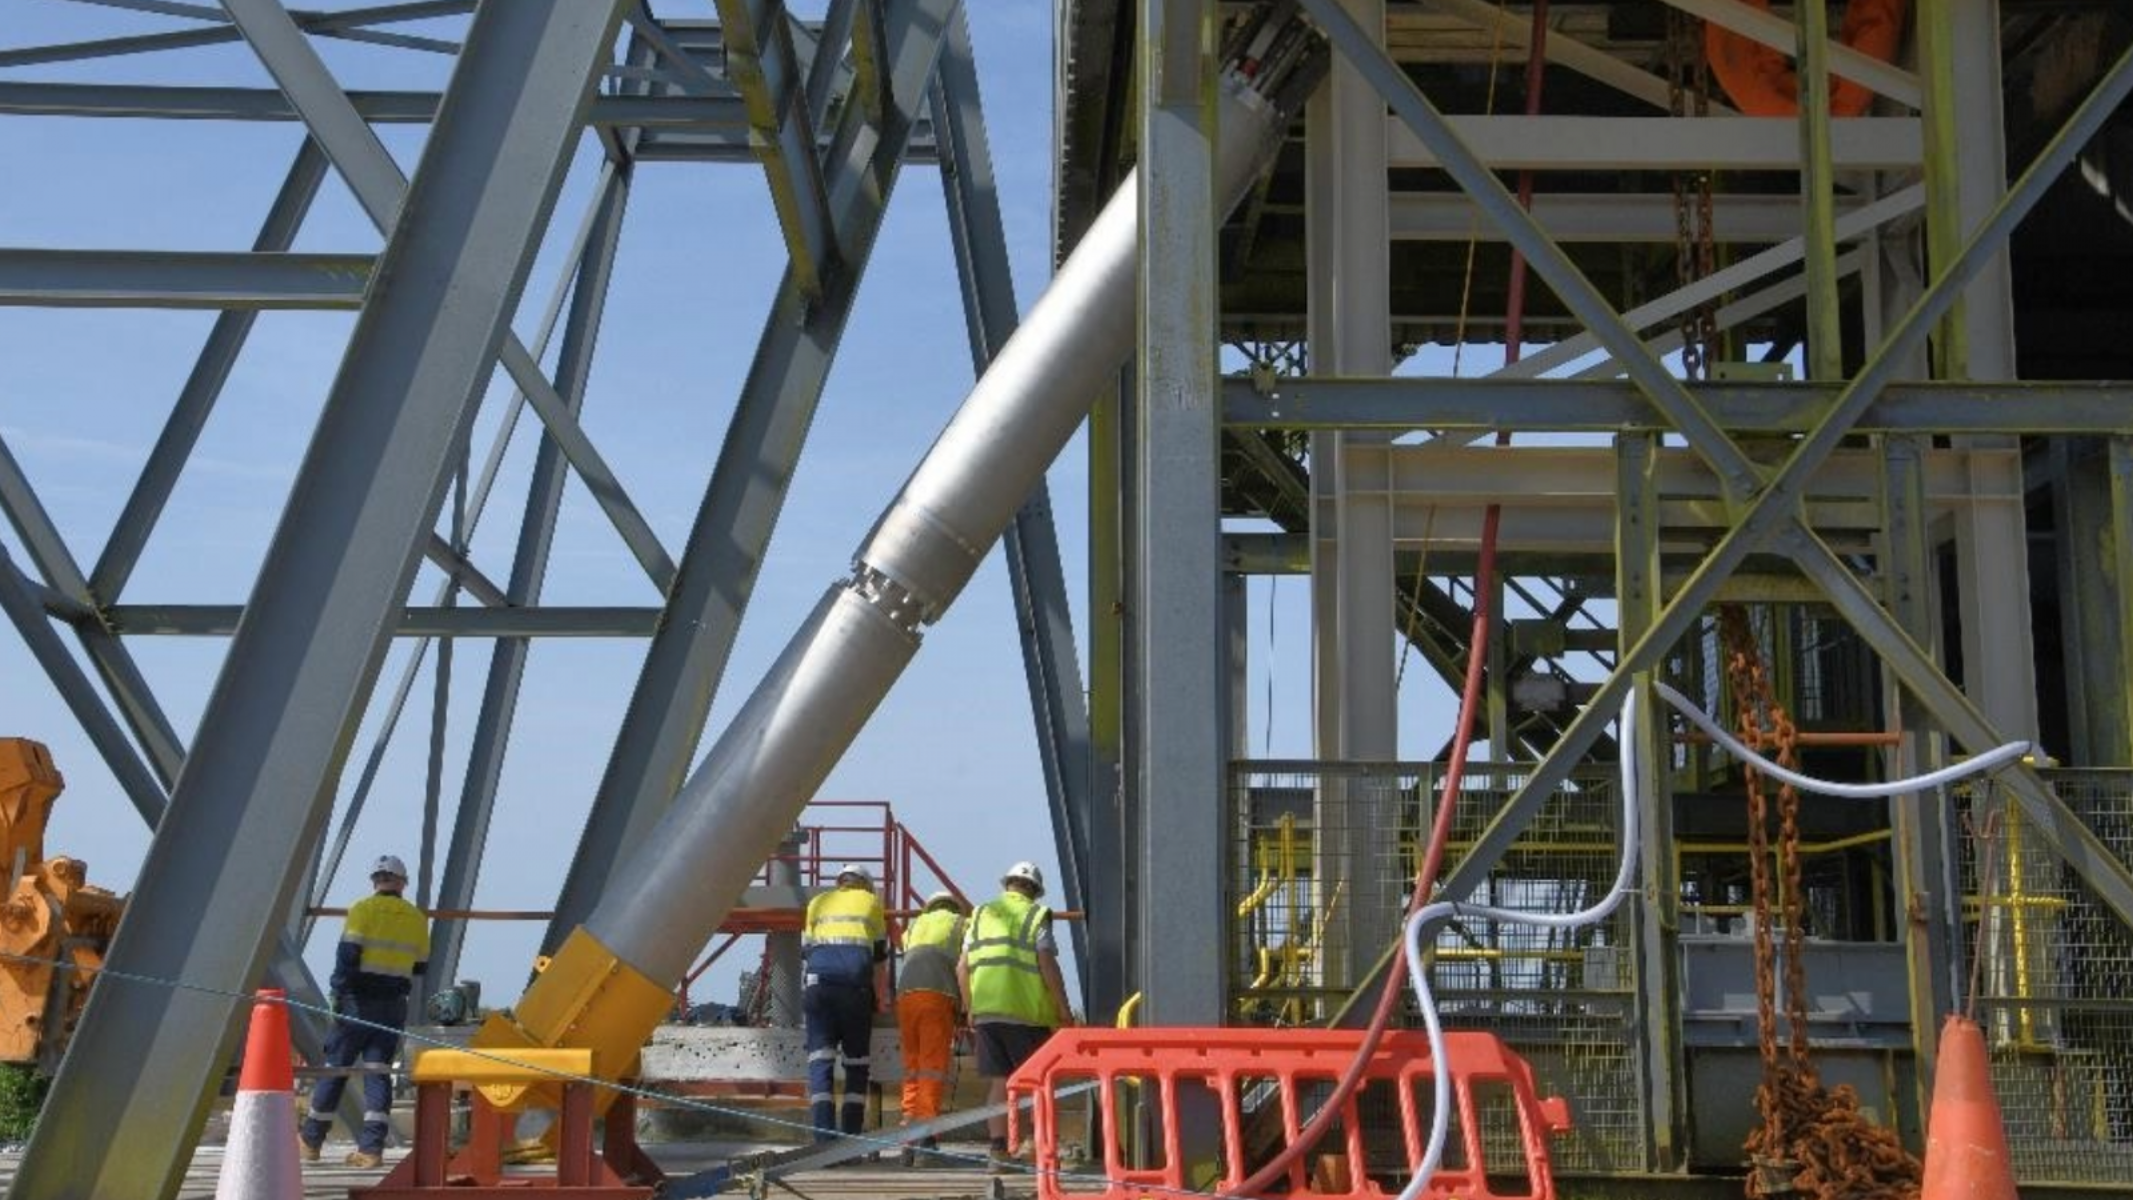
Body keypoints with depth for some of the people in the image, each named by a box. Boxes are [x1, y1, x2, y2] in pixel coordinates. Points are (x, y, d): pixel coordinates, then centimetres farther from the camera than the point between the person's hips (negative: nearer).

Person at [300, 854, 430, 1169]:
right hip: (394, 1005, 3)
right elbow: (421, 966, 14)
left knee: (335, 1066, 7)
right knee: (377, 1071, 3)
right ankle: (371, 1147, -5)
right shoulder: (416, 918, 7)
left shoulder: (363, 910, -5)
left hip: (359, 1001, -3)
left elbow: (347, 956, -12)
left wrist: (338, 996, -8)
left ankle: (311, 1141, 17)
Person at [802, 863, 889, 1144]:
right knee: (857, 1062, 9)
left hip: (818, 981, 1)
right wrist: (882, 999, 31)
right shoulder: (871, 902, 22)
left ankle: (824, 1137, -15)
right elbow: (880, 958, 21)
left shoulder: (818, 903, 26)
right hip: (856, 983, -1)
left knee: (820, 1059, -3)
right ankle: (851, 1139, 4)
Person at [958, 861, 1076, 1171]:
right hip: (1026, 1011, -4)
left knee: (998, 1083, 7)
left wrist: (970, 1008, 21)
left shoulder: (981, 914, 15)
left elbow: (962, 968, 12)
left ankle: (999, 1150, 2)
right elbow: (1047, 964, -9)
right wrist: (1063, 1008, -4)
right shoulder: (1036, 915, 1)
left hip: (986, 1011, 4)